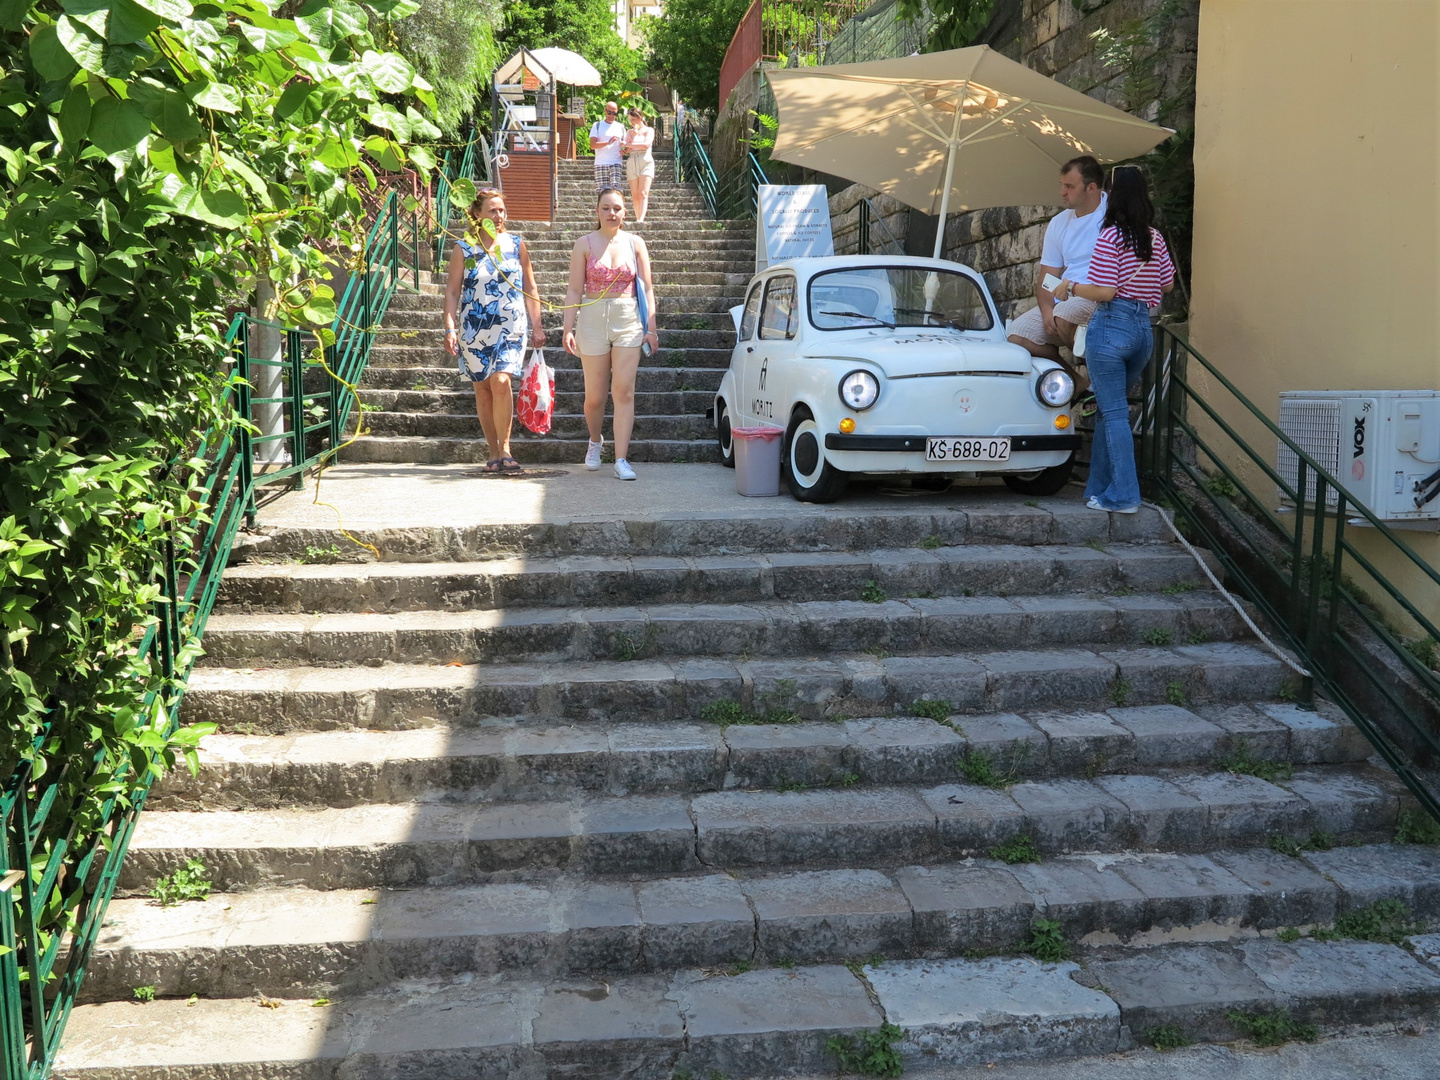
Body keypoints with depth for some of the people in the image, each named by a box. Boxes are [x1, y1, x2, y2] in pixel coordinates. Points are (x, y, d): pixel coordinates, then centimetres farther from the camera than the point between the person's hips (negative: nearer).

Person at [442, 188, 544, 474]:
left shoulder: (516, 244, 7)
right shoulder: (463, 248, 3)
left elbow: (530, 288, 11)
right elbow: (452, 291, 2)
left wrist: (536, 327, 7)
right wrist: (450, 328, -8)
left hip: (511, 328, -1)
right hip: (474, 329, 1)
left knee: (501, 381, -19)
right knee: (483, 389, 5)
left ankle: (505, 448, -9)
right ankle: (494, 453, 14)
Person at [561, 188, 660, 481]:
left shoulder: (635, 243, 6)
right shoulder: (585, 244, 3)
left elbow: (647, 289, 7)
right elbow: (574, 290, 1)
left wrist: (651, 328, 1)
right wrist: (568, 328, -7)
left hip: (628, 320, 0)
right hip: (592, 320, 0)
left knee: (624, 391, -8)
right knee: (594, 396, 6)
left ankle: (621, 459, -6)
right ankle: (595, 440, 36)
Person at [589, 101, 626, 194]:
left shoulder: (620, 127, 15)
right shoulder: (597, 125, 9)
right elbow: (592, 145, -3)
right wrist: (608, 142, -18)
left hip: (616, 163, 1)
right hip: (601, 164, -1)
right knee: (602, 192, -5)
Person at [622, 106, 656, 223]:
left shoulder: (649, 130, 8)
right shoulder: (630, 132, 18)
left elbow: (646, 145, -11)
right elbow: (626, 150, 6)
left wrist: (628, 144, -8)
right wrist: (634, 135, -5)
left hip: (646, 162, -4)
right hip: (632, 163, 4)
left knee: (643, 193, -18)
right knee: (635, 195, -3)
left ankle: (641, 220, -32)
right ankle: (637, 219, -3)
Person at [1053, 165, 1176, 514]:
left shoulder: (1111, 236, -10)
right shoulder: (1155, 237, 11)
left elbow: (1104, 291, -14)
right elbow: (1168, 283, 17)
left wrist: (1070, 286, 1)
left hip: (1112, 325, -7)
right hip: (1144, 328, 7)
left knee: (1114, 413, -4)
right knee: (1109, 408, 16)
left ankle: (1124, 496, -5)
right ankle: (1100, 487, 20)